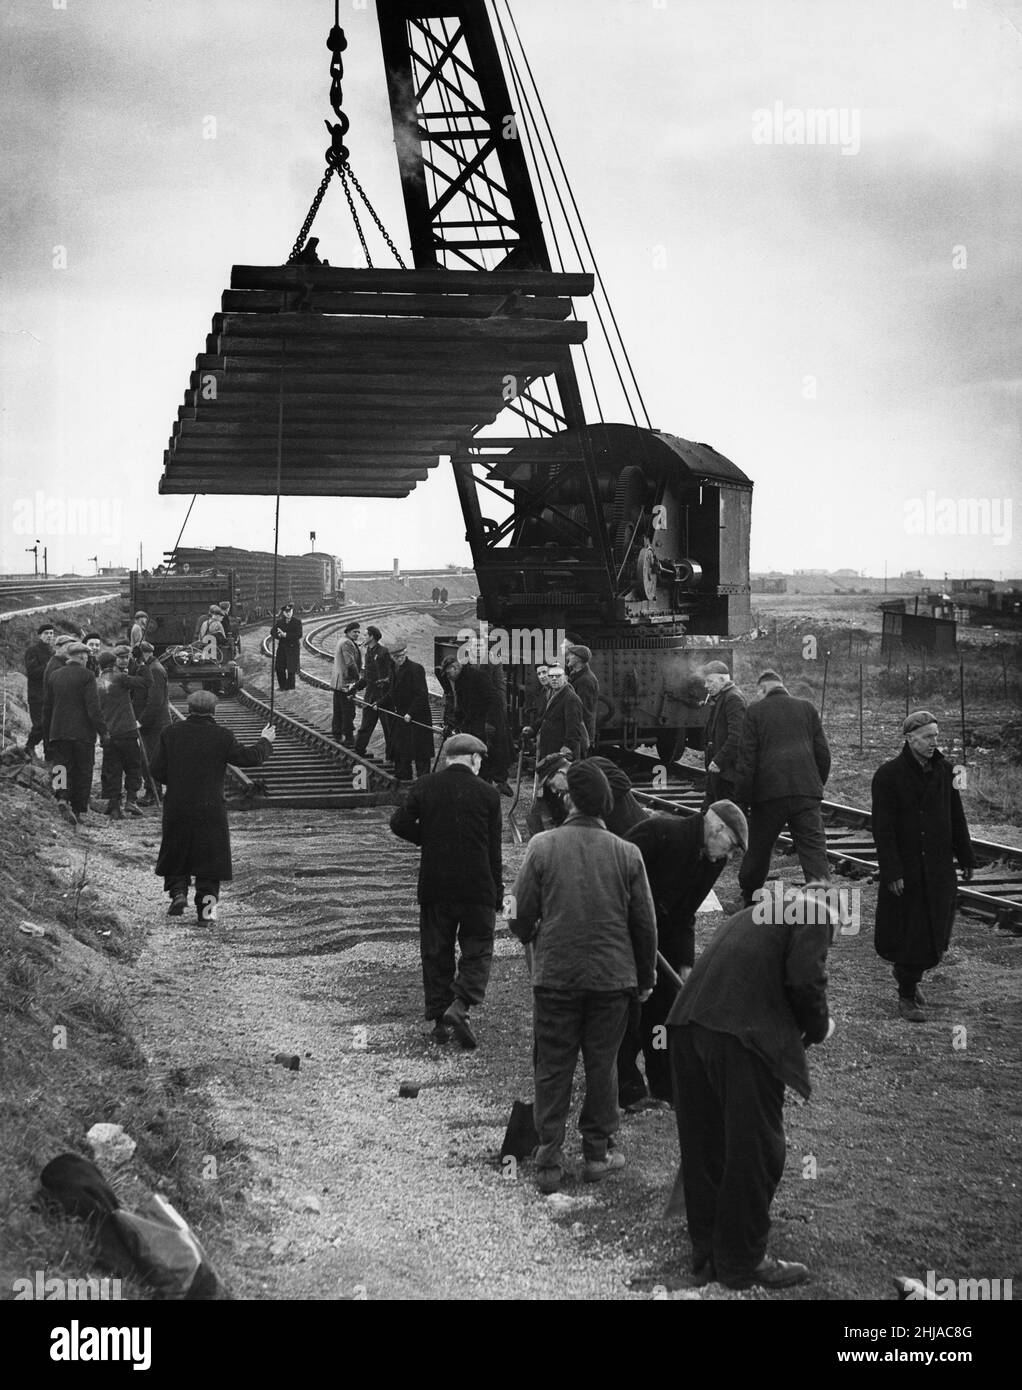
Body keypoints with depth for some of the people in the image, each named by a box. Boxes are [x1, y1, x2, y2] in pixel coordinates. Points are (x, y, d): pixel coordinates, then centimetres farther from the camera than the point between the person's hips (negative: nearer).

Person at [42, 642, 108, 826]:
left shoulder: (53, 675, 8)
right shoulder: (86, 676, -8)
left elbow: (46, 706, 13)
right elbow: (93, 706, -14)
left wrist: (47, 733, 21)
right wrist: (102, 730, -8)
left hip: (58, 731, 4)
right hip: (82, 732, -4)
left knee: (62, 767, 5)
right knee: (83, 771, 7)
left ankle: (63, 798, -20)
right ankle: (78, 809, 9)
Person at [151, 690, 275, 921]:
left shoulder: (171, 733, -2)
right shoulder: (221, 736, -8)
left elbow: (158, 771, 0)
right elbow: (249, 757, -4)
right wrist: (265, 742, 14)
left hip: (176, 809, 2)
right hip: (210, 809, -2)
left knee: (176, 855, 19)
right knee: (210, 856, 8)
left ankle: (178, 892, 1)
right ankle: (206, 907, 4)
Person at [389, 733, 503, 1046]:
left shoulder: (424, 787, 2)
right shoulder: (487, 794, -2)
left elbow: (399, 823, -5)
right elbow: (494, 850, -1)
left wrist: (429, 839, 10)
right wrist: (497, 899, 4)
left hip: (434, 886, 2)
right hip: (477, 888, -2)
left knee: (435, 953, 13)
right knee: (478, 951, 7)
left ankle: (439, 1017, 14)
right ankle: (460, 1005, -13)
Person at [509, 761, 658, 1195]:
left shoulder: (542, 846, -10)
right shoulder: (626, 854, -5)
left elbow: (521, 915, -5)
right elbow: (644, 923, 2)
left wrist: (532, 939, 18)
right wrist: (646, 976, 16)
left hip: (555, 975, -1)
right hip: (612, 976, 1)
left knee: (553, 1067, 8)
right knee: (602, 1064, 14)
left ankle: (549, 1162, 11)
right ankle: (597, 1153, 21)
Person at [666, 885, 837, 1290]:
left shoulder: (751, 915, 32)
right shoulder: (814, 914, 10)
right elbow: (805, 981, -7)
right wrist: (818, 1028, 12)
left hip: (686, 1026, 8)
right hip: (742, 1033, -7)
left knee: (703, 1145, 17)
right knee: (754, 1149, 6)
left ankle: (706, 1254, 28)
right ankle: (742, 1262, 15)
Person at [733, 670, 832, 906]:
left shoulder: (755, 711, 3)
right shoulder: (807, 709, 12)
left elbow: (746, 758, -1)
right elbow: (823, 753, 11)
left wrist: (742, 798, 1)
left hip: (768, 791, -1)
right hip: (806, 790, 1)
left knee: (758, 851, 15)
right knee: (814, 851, -4)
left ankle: (749, 902, 31)